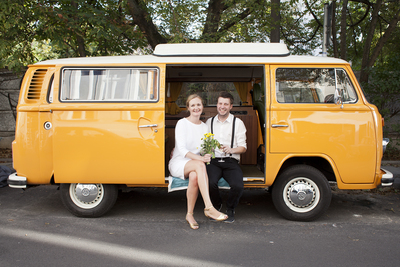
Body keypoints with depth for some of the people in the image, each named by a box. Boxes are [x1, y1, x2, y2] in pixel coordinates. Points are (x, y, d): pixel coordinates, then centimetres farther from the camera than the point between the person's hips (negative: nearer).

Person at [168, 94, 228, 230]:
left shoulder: (204, 127, 13)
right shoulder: (182, 123, -4)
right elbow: (182, 149, -13)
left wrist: (207, 156, -13)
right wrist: (200, 158, -28)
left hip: (195, 165, 4)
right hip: (178, 163, -3)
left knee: (195, 176, -35)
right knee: (199, 165, -37)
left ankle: (190, 214, -22)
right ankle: (209, 208, -45)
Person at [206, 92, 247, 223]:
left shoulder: (238, 123, 8)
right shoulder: (209, 122, 15)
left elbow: (243, 147, 5)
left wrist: (231, 150, -14)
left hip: (231, 162, -1)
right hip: (213, 161, 1)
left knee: (238, 186, -29)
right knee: (210, 183, -31)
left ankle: (230, 209, 9)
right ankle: (217, 206, 7)